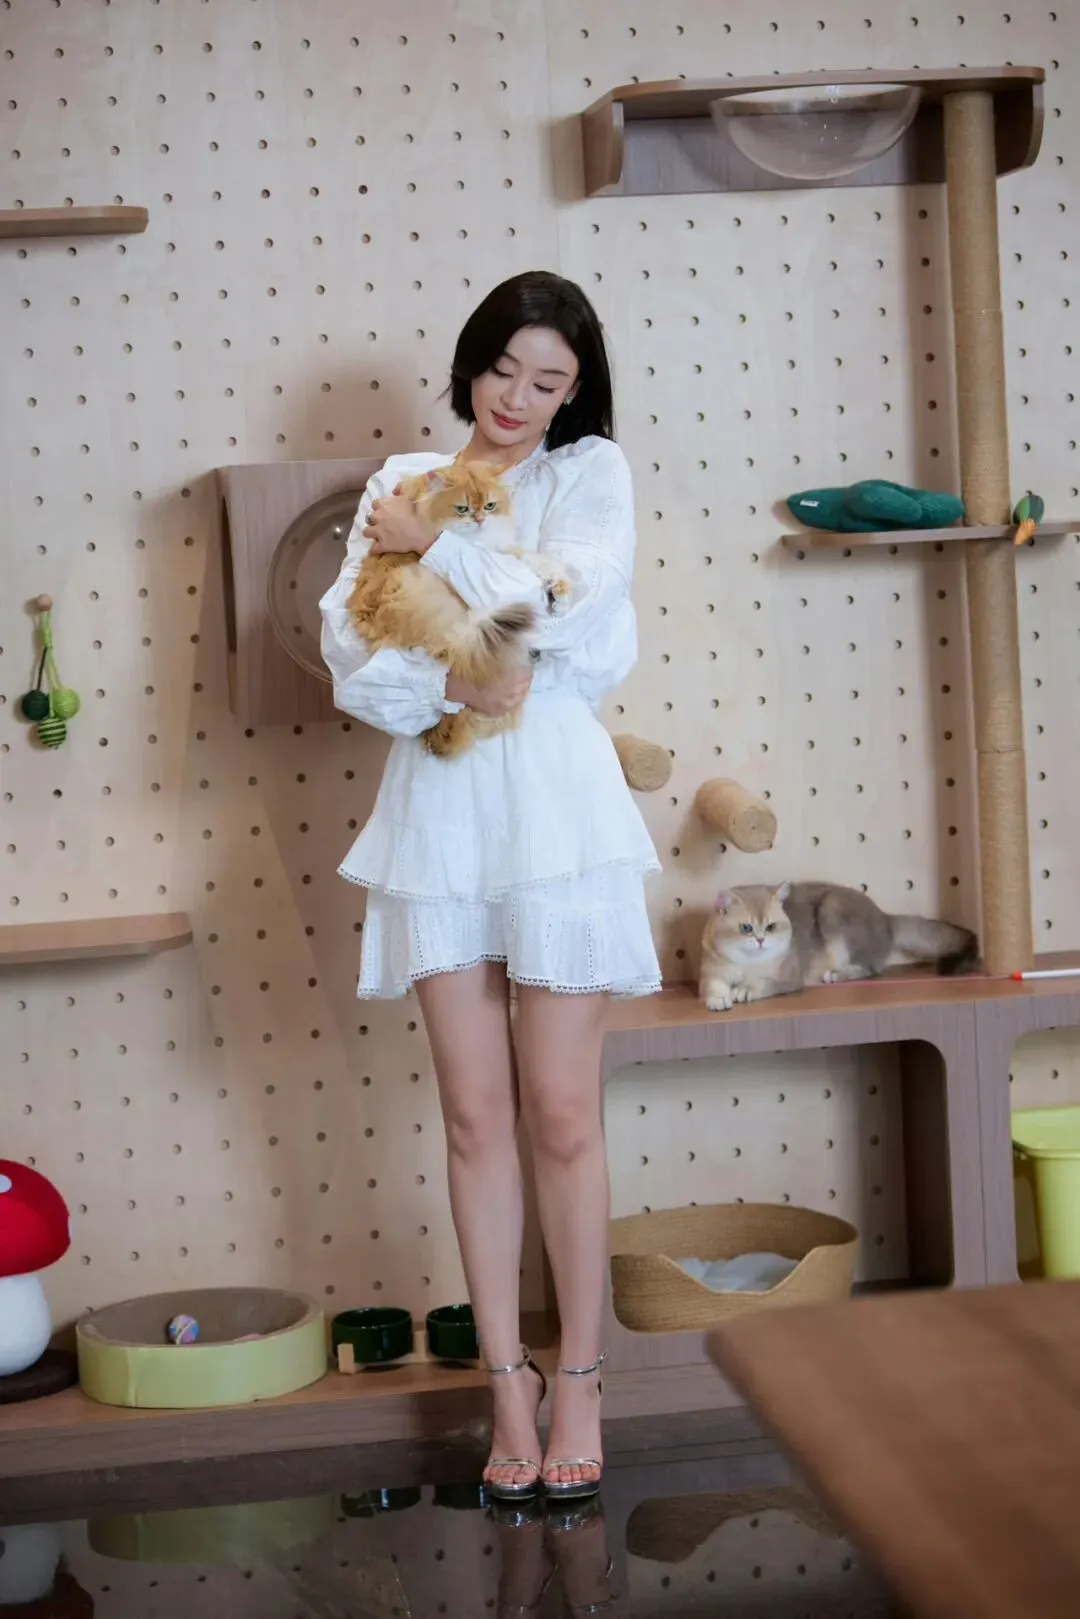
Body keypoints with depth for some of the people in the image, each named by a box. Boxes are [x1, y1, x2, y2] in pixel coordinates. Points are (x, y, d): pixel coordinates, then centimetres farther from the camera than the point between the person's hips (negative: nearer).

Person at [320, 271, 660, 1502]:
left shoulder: (590, 471, 5)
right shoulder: (404, 483, 12)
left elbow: (569, 599, -14)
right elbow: (348, 649, 0)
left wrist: (433, 544, -11)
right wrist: (448, 683, -17)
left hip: (554, 809, -2)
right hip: (437, 810, 3)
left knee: (560, 1115, 1)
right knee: (475, 1117, 5)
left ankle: (577, 1382, 13)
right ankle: (506, 1385, 14)